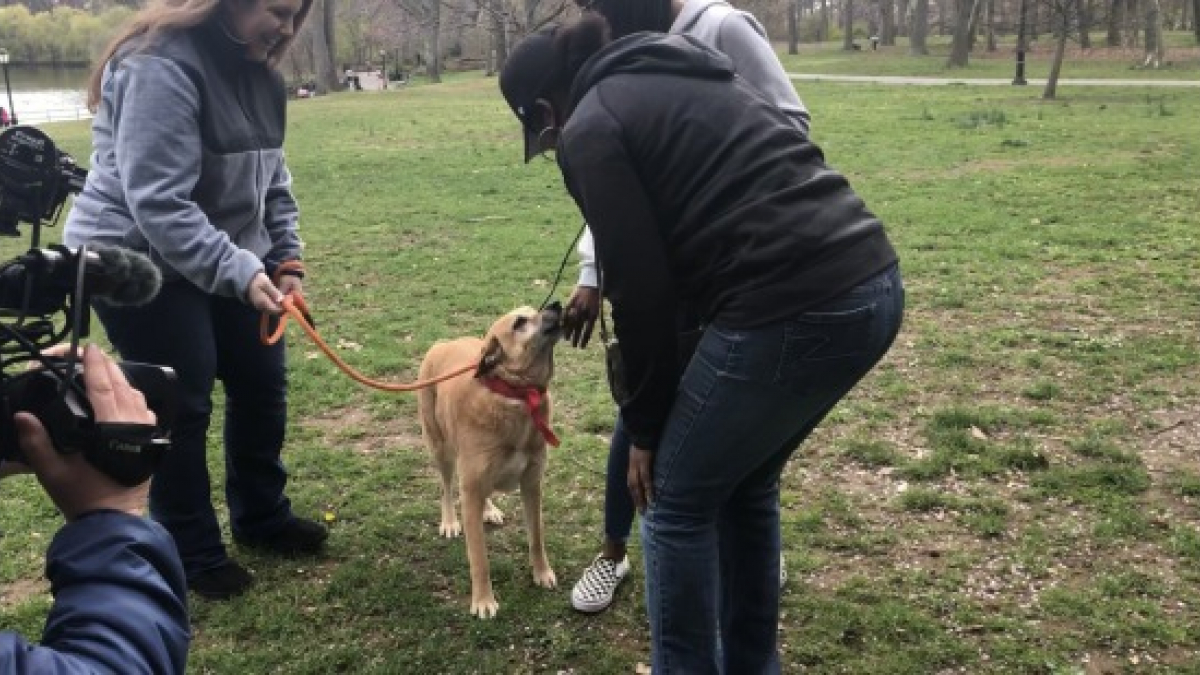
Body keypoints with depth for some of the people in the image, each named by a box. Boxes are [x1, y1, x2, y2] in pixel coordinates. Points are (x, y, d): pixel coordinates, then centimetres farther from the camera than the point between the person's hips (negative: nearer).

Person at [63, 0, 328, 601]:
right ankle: (193, 555, 15)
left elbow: (271, 179, 9)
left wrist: (286, 259, -2)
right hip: (138, 261, -8)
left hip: (227, 259, 8)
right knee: (181, 407, -2)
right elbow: (159, 204, -29)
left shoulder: (255, 71, 4)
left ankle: (261, 519, 29)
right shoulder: (159, 66, -23)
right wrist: (240, 274, -34)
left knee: (261, 382, 10)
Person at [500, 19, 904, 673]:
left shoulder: (590, 129, 1)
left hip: (789, 311, -9)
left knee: (677, 500, 12)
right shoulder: (691, 76, 25)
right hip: (872, 283, 9)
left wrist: (645, 429, 8)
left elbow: (641, 290, -2)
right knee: (746, 485, 25)